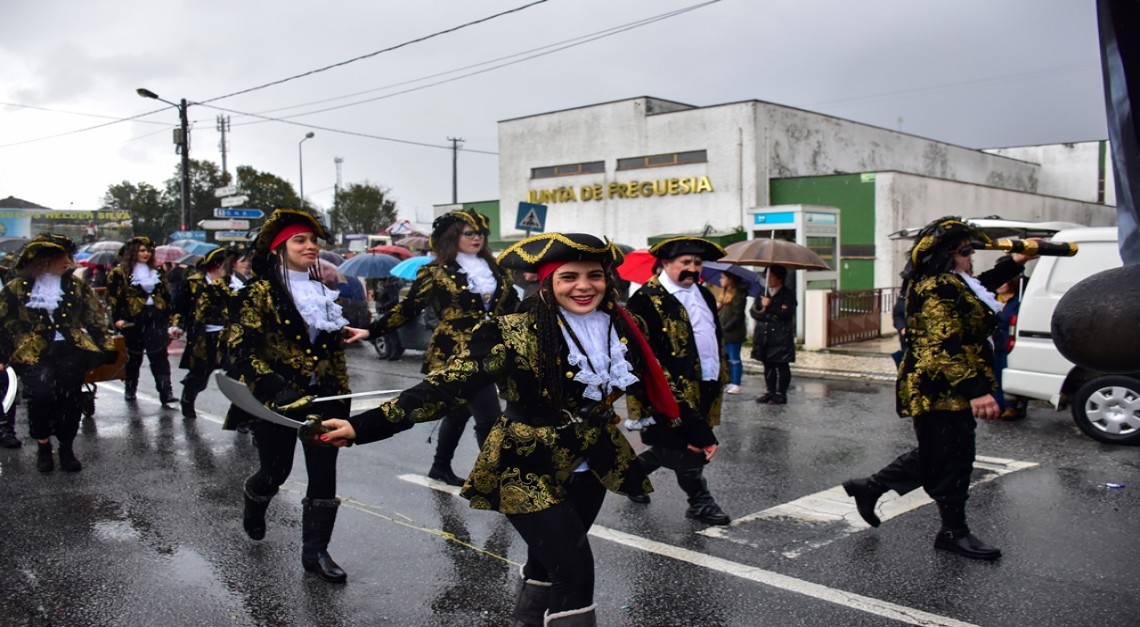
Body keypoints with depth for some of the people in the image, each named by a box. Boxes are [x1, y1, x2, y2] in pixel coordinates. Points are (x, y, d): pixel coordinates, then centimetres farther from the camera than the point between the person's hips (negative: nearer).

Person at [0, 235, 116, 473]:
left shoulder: (76, 285, 11)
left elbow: (95, 316, 11)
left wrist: (107, 345, 4)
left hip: (70, 348, 2)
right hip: (34, 351, -1)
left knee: (69, 397, -8)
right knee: (40, 393, -22)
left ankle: (67, 448, 12)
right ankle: (43, 446, 0)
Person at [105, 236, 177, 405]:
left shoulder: (157, 272, 14)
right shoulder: (120, 273, -1)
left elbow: (166, 295, 18)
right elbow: (113, 297, -6)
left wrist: (169, 315, 13)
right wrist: (118, 318, -15)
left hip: (156, 317, 3)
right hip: (133, 319, -3)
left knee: (159, 355, -6)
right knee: (133, 356, 10)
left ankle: (165, 391, -11)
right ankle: (130, 390, 27)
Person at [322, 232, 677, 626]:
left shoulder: (618, 327, -3)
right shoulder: (514, 334, -21)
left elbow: (646, 384, 12)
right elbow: (450, 385, -26)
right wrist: (365, 426, -34)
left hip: (591, 467, 6)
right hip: (531, 472, -6)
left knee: (549, 562, 20)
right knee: (575, 569, -10)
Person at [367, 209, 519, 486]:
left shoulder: (494, 270, 10)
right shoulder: (436, 273, -6)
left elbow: (512, 306, 16)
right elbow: (408, 309, -4)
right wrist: (370, 331, -10)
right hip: (455, 356, -7)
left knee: (459, 412, 20)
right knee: (490, 418, -12)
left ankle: (441, 467, 39)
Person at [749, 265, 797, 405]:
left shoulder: (787, 295, -1)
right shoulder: (762, 293, 13)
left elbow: (786, 313, -14)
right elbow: (753, 312, 4)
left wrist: (770, 307, -18)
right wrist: (771, 317, -10)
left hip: (781, 337, -5)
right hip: (764, 336, 5)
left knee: (782, 366, -1)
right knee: (768, 366, 9)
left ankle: (781, 394, 4)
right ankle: (770, 392, 17)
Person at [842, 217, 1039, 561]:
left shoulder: (950, 284, 15)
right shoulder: (938, 290, -19)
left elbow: (980, 286, 37)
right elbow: (946, 347, -27)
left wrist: (1014, 263, 32)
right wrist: (976, 391, -30)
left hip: (945, 392, 11)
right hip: (943, 393, -11)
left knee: (933, 455, 19)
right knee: (953, 461, 1)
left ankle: (869, 488, 29)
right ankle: (954, 532, 15)